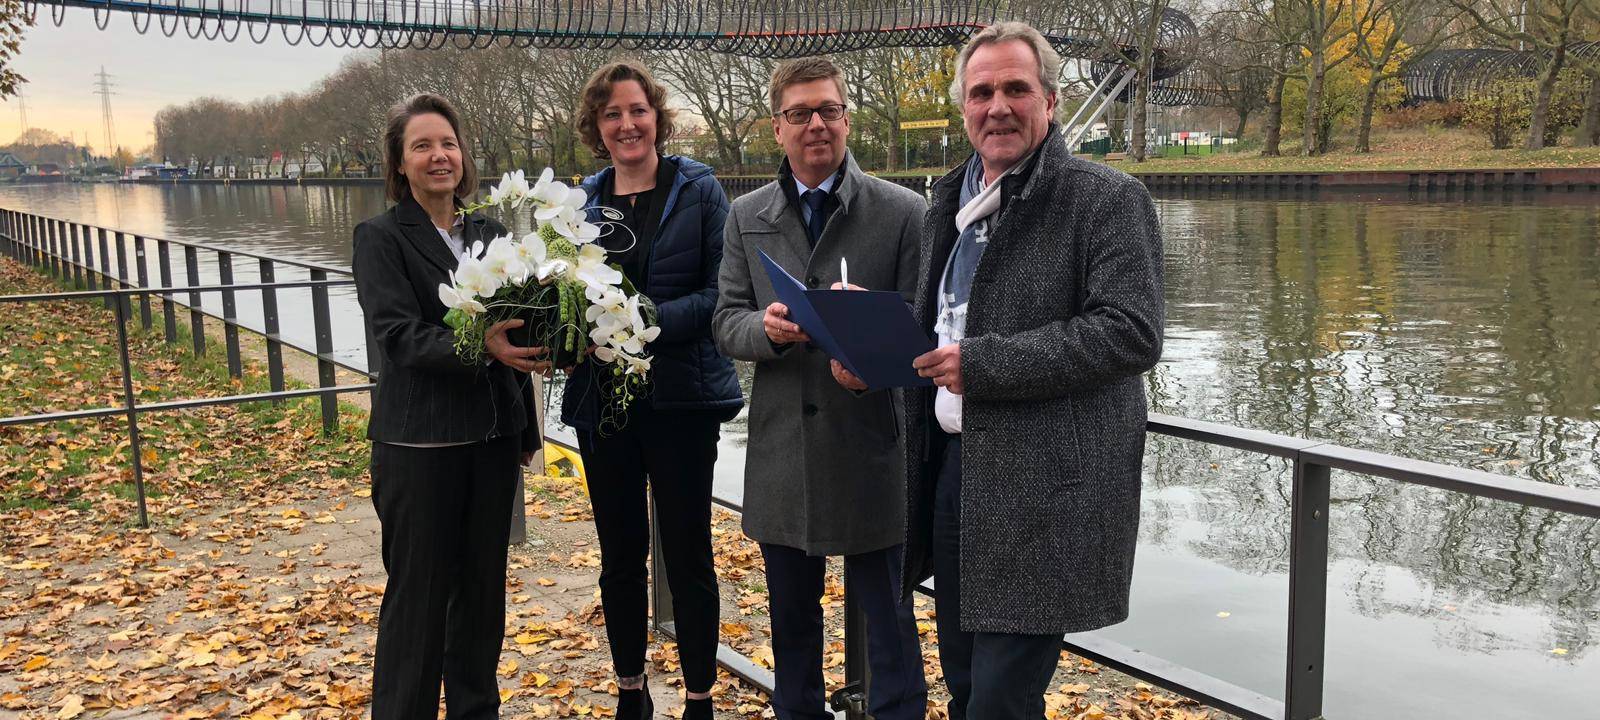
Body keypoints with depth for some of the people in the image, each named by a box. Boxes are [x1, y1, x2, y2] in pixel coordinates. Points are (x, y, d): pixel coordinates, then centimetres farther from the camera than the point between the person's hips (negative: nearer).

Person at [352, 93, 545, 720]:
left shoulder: (488, 234, 9)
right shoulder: (381, 238, -4)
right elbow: (398, 335, -16)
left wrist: (526, 430, 14)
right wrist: (477, 346, -31)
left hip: (493, 437, 5)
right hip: (421, 444, -5)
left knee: (483, 586, 14)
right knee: (417, 593, 4)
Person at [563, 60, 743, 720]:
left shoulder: (698, 189, -2)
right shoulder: (582, 200, 9)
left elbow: (722, 292, -8)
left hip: (681, 394, -3)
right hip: (602, 394, 4)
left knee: (688, 553, 4)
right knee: (620, 554, 13)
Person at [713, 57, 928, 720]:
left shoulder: (903, 212, -3)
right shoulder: (746, 218, 8)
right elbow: (728, 323, 5)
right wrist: (768, 329, -18)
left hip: (870, 447, -3)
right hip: (782, 451, 4)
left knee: (886, 617, 7)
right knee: (791, 618, 19)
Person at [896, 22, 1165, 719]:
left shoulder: (1106, 198, -9)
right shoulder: (951, 201, 14)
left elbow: (1131, 332, -20)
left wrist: (982, 363, -22)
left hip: (1044, 488, -7)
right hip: (951, 464, 7)